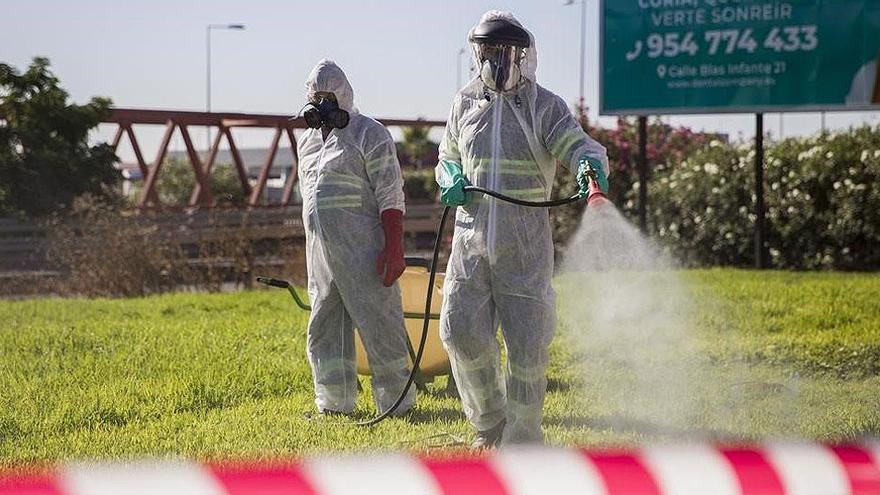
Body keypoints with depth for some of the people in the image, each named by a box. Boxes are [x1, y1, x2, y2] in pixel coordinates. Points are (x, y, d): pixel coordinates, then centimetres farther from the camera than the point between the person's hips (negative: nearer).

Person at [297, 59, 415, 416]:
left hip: (362, 250, -8)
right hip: (320, 250, 8)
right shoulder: (307, 141, 18)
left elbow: (391, 197, -10)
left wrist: (394, 248, -19)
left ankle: (397, 400, 1)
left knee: (379, 325, -5)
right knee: (324, 329, 10)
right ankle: (335, 403, 18)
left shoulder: (369, 135, -5)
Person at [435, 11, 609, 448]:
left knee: (527, 341, -2)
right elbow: (447, 159, 22)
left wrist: (591, 165, -39)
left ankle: (522, 438, 13)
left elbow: (578, 145, -14)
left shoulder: (544, 106, -1)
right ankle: (490, 422, 16)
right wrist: (451, 180, -2)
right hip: (472, 240, 3)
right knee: (461, 330, -6)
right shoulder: (464, 103, 10)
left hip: (525, 247, -3)